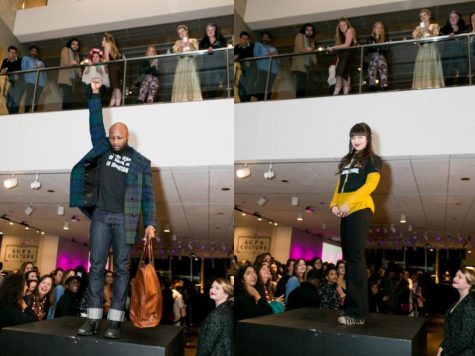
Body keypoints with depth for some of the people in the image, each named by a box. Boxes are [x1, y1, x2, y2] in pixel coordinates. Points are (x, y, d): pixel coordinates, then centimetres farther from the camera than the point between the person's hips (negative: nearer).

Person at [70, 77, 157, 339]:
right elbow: (96, 122, 12)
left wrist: (150, 223, -7)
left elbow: (147, 195, 2)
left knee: (121, 268, -1)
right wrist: (95, 94, 3)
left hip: (124, 218, -3)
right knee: (96, 266, 1)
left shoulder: (140, 163, 4)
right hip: (100, 215, 3)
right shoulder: (103, 148, 13)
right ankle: (93, 319, 5)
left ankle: (115, 321, 2)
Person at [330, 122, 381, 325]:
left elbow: (370, 185, -8)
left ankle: (357, 313, -15)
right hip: (345, 212, 7)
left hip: (360, 209, -7)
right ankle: (351, 307, 12)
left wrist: (348, 203, -18)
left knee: (355, 257, -14)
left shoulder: (372, 160, 5)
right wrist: (334, 204, 1)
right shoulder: (347, 161, 24)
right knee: (349, 258, 7)